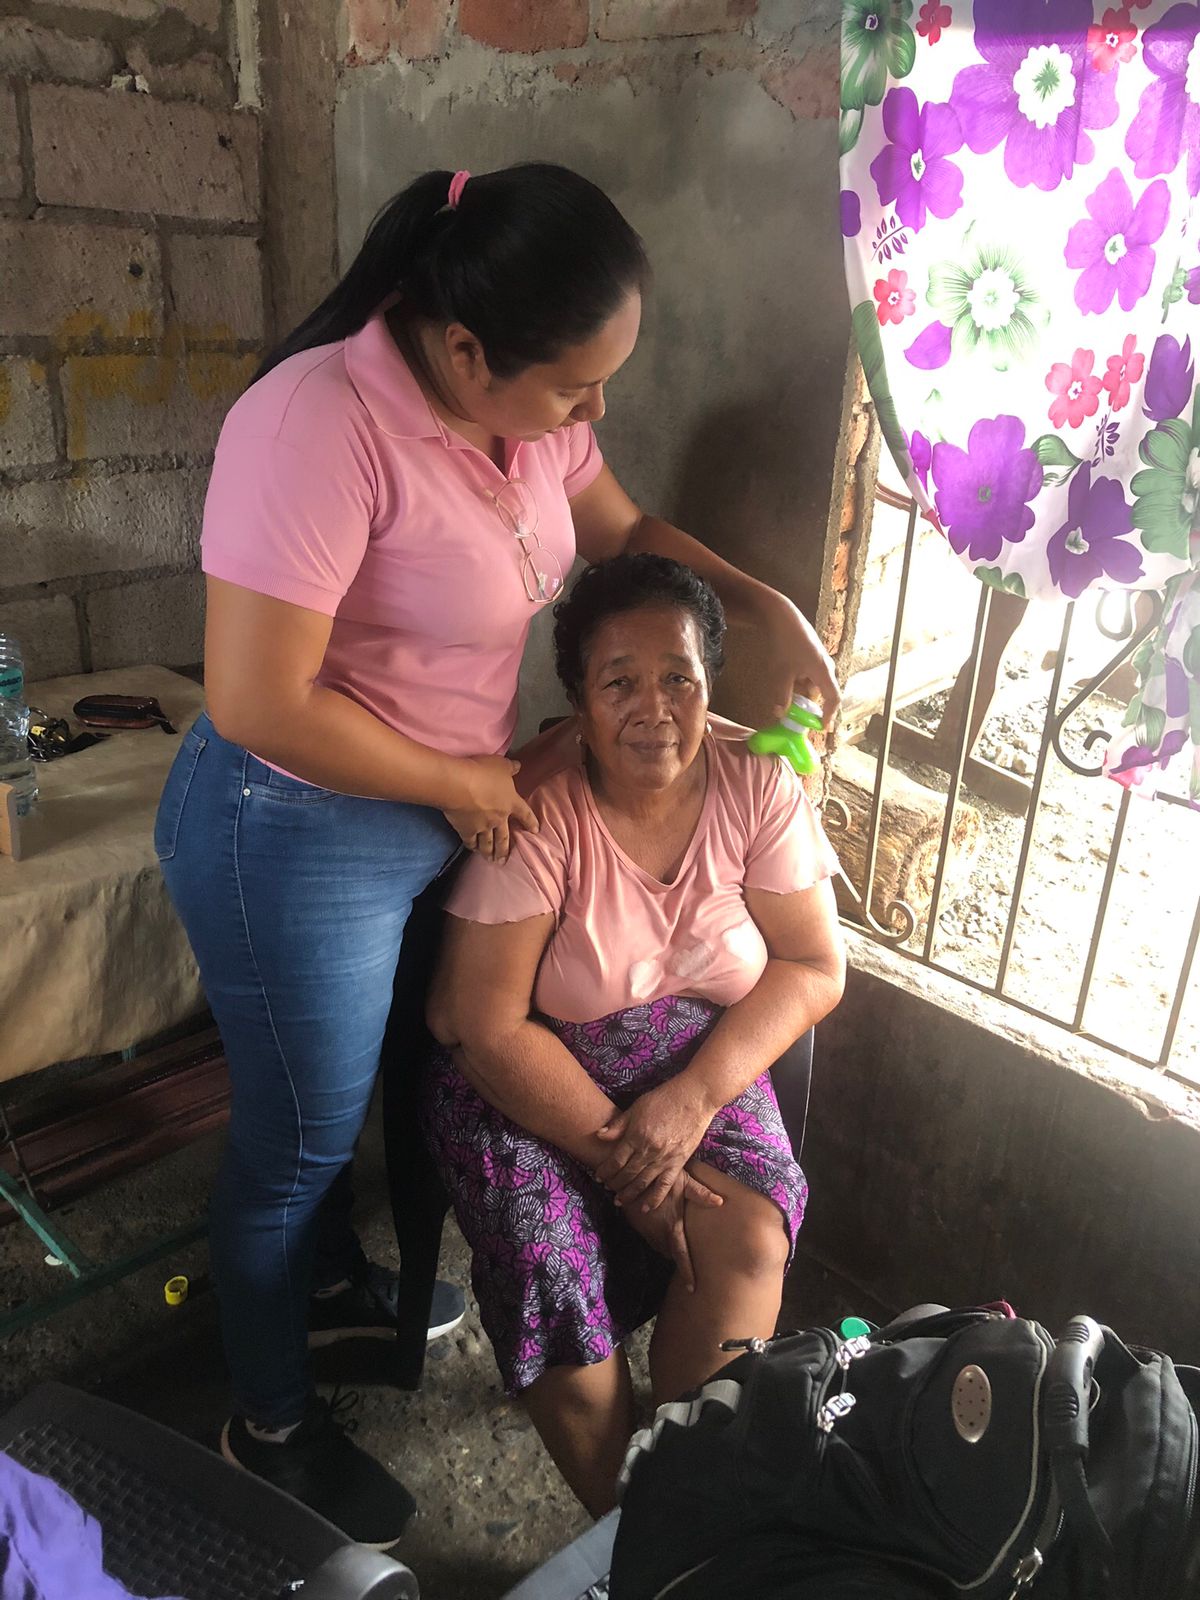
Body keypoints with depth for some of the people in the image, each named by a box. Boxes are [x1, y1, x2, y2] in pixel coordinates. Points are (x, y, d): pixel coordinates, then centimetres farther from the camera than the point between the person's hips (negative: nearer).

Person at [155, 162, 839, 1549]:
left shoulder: (525, 406, -4)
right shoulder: (322, 424, -28)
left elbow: (621, 529, 14)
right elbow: (257, 706, -29)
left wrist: (765, 605, 1)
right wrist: (463, 783, -18)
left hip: (434, 816, 8)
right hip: (297, 838, -8)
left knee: (348, 1088, 27)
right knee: (297, 1134, 11)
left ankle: (333, 1282, 55)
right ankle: (268, 1424, 37)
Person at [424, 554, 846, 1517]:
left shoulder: (759, 789, -8)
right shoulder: (537, 814, -19)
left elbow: (814, 967, -7)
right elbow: (486, 1024, -18)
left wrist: (694, 1097, -20)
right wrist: (622, 1155, -21)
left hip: (706, 1069, 3)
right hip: (539, 1082, -2)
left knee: (747, 1243, -23)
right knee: (551, 1266, -24)